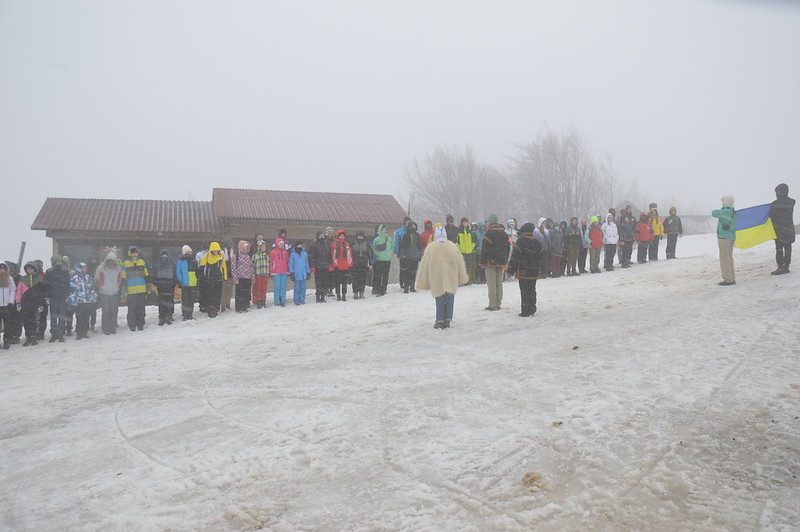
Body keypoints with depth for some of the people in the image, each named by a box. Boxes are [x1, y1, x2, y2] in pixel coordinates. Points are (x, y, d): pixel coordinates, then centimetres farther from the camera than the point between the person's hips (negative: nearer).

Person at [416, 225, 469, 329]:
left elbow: (424, 266, -3)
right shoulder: (452, 247, -3)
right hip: (451, 279, 1)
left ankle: (440, 321, 4)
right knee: (450, 299, 10)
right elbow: (460, 263, 5)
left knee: (440, 300, 8)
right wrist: (462, 278, 16)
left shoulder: (430, 248, -8)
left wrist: (423, 282, 6)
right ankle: (447, 320, 10)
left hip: (437, 279, -1)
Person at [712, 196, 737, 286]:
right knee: (729, 257, 15)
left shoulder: (725, 212, -17)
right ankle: (732, 278, 19)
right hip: (732, 237, 9)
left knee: (724, 258, -6)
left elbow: (714, 213, -10)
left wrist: (715, 211, 10)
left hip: (724, 237, -9)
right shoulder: (733, 212, 11)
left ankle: (728, 279, -6)